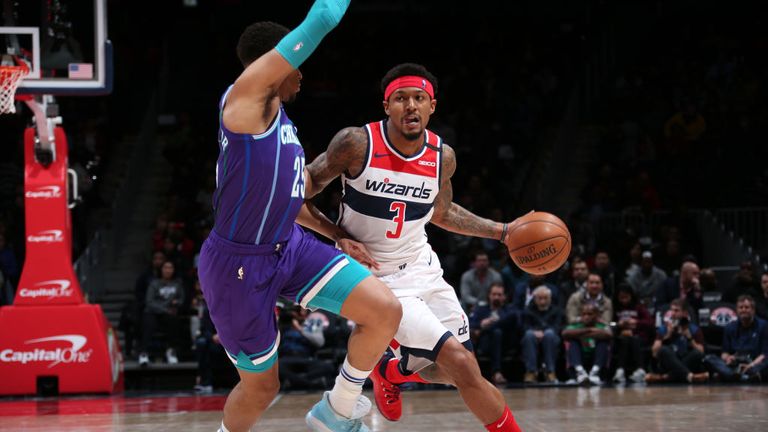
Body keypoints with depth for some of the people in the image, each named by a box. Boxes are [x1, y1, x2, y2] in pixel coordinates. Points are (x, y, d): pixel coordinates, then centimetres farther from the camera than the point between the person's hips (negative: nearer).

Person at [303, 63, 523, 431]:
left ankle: (387, 372, 40)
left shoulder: (442, 157, -3)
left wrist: (504, 231, 10)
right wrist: (340, 237, -22)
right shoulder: (356, 144, -19)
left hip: (422, 268, 6)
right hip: (376, 276, -6)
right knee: (461, 364, -17)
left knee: (456, 370, 11)